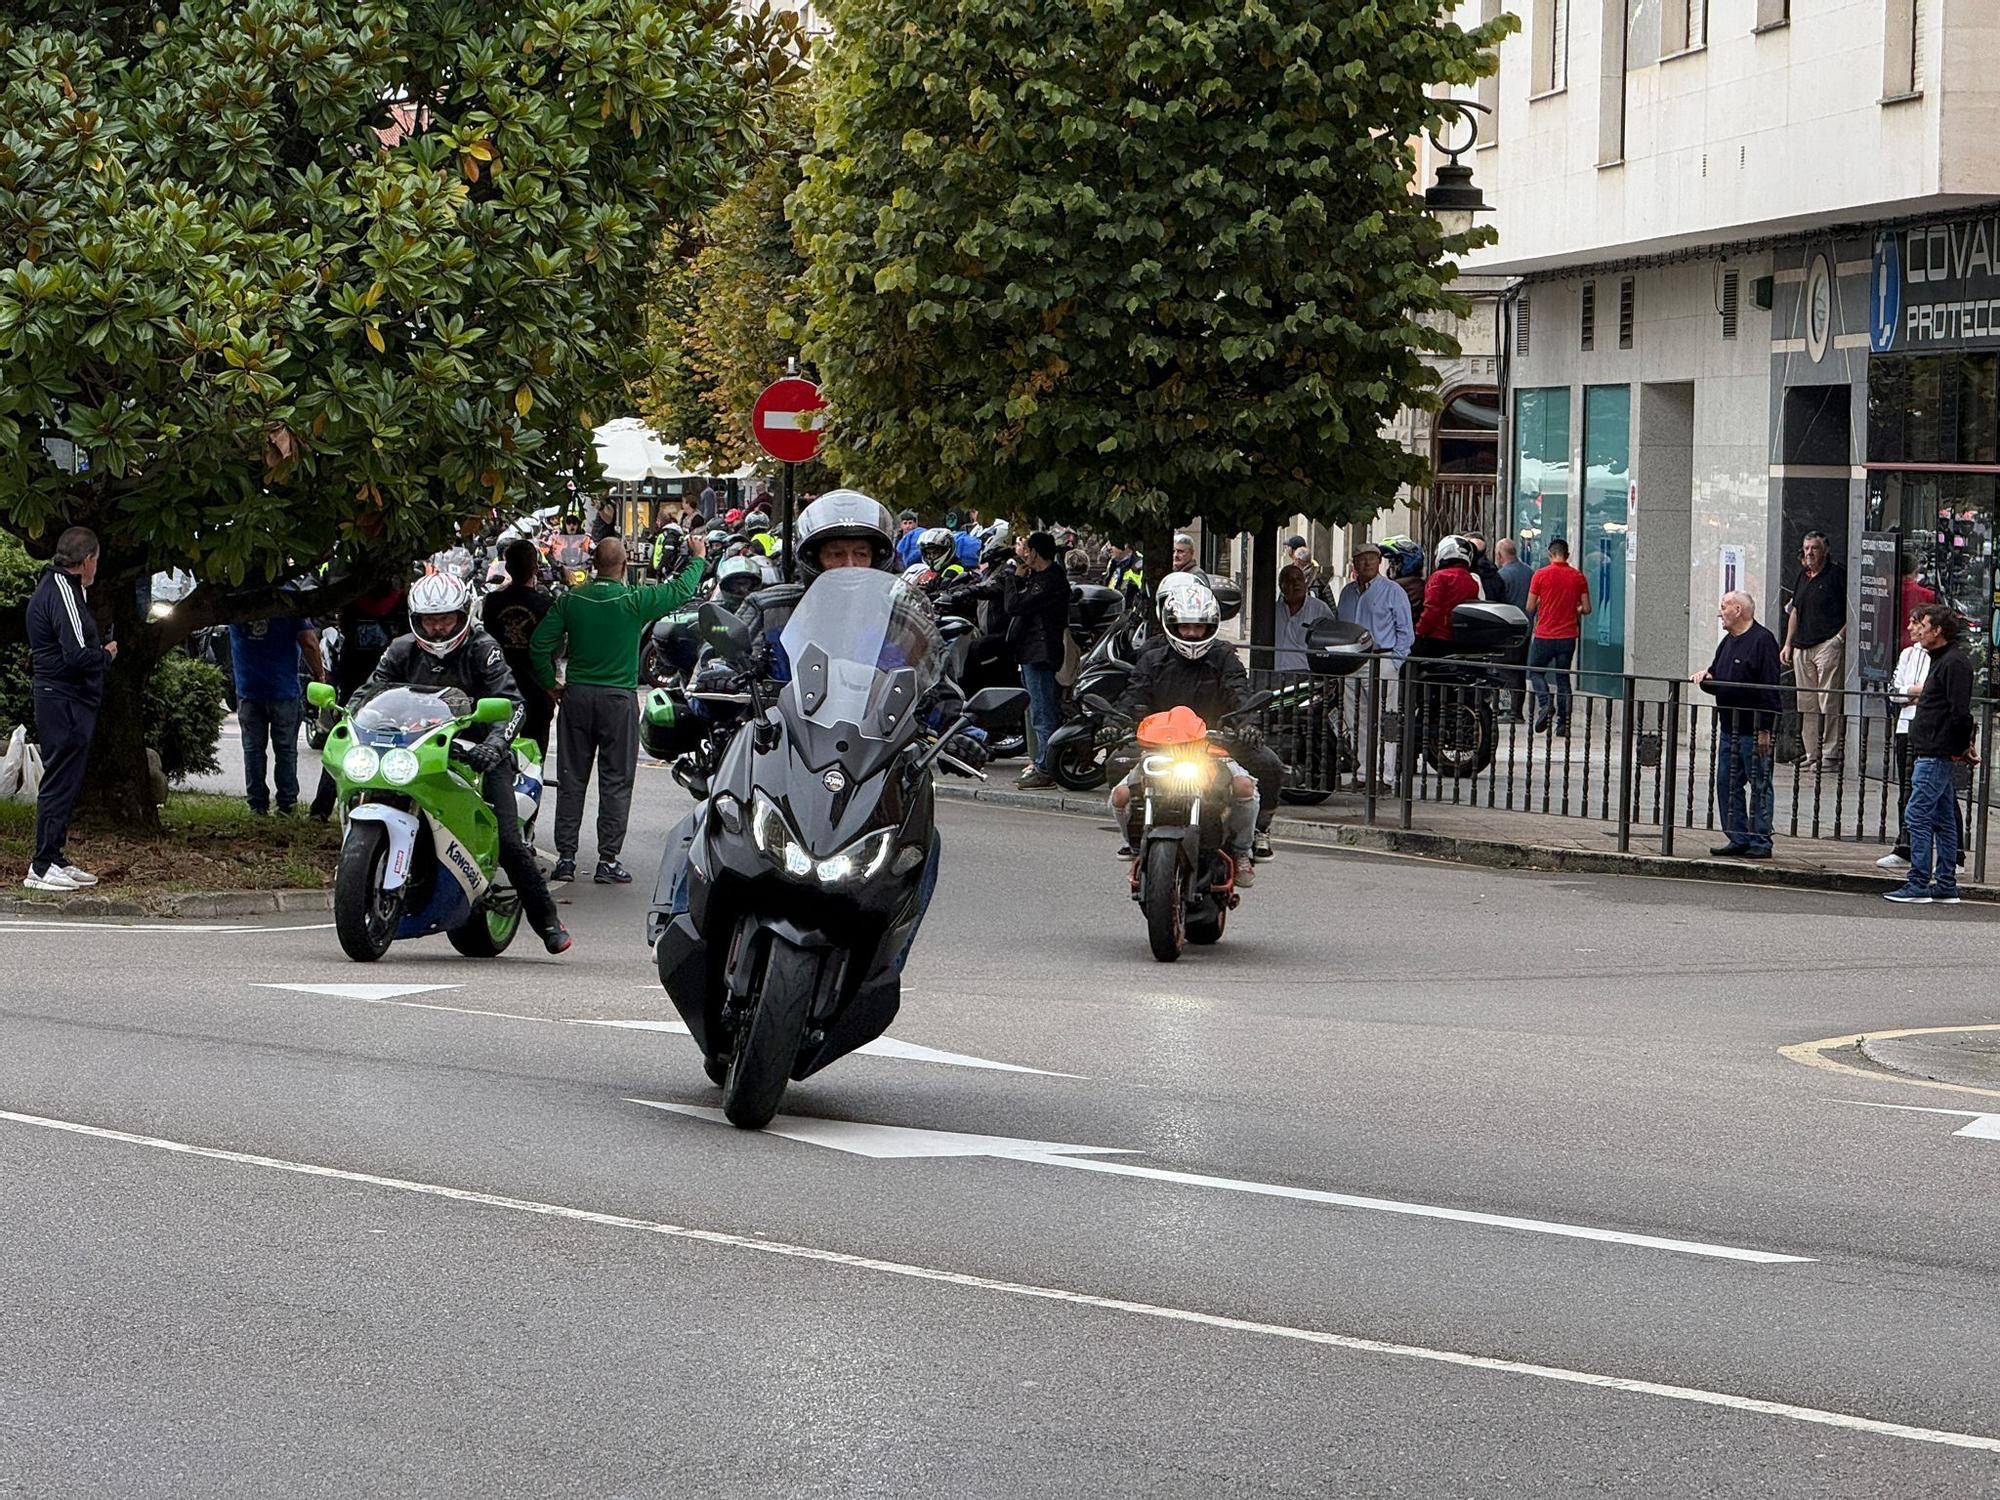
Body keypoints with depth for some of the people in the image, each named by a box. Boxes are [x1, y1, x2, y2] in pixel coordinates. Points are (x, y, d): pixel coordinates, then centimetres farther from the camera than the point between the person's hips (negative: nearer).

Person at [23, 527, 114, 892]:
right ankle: (43, 867, -5)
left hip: (55, 698, 10)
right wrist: (107, 654, -6)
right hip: (66, 701, -10)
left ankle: (55, 859, 22)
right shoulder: (63, 592, -17)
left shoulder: (56, 586, 16)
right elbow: (78, 655, -23)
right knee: (60, 783, -7)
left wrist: (99, 649, 8)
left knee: (63, 783, 16)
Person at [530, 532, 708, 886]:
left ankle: (565, 857, 9)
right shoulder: (634, 601, -11)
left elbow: (539, 644, -2)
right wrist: (698, 559, 21)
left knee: (571, 780, 8)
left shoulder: (570, 600, -2)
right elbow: (680, 591, 3)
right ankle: (608, 861, 1)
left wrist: (550, 683, 12)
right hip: (618, 697, -3)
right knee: (616, 781, 3)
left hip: (576, 695, 3)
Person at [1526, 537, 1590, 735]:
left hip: (1544, 635, -3)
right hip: (1568, 636, 3)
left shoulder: (1541, 575, -6)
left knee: (1535, 671, 12)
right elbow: (1586, 609, 2)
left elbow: (1530, 607, -5)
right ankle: (1562, 723, 5)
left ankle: (1545, 704, -15)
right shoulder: (1578, 577, 1)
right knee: (1563, 677, 10)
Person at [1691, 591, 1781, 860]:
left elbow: (1769, 688, -16)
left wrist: (1765, 729, -20)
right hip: (1729, 727, 9)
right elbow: (1718, 684, 24)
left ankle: (1760, 842, -1)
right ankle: (1738, 839, 15)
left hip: (1753, 729, -9)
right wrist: (1706, 678, 0)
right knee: (1727, 785, 9)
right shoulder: (1728, 642, 17)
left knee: (1759, 785, -3)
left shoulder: (1762, 640, -11)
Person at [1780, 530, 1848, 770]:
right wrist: (1788, 644, 21)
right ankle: (1813, 756, 11)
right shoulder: (1802, 577, 18)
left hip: (1829, 644, -8)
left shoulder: (1837, 575, -4)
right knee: (1807, 704, 7)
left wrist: (1841, 635, -13)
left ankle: (1831, 755, -9)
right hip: (1803, 648, 8)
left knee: (1830, 703, -9)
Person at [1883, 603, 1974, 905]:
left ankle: (1918, 884, -11)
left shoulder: (1953, 663, -14)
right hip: (1933, 754, 11)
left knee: (1918, 815, -10)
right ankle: (1946, 886, 14)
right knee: (1943, 820, 11)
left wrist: (1961, 747, -12)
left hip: (1936, 755, -11)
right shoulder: (1942, 661, 19)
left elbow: (1960, 711, -21)